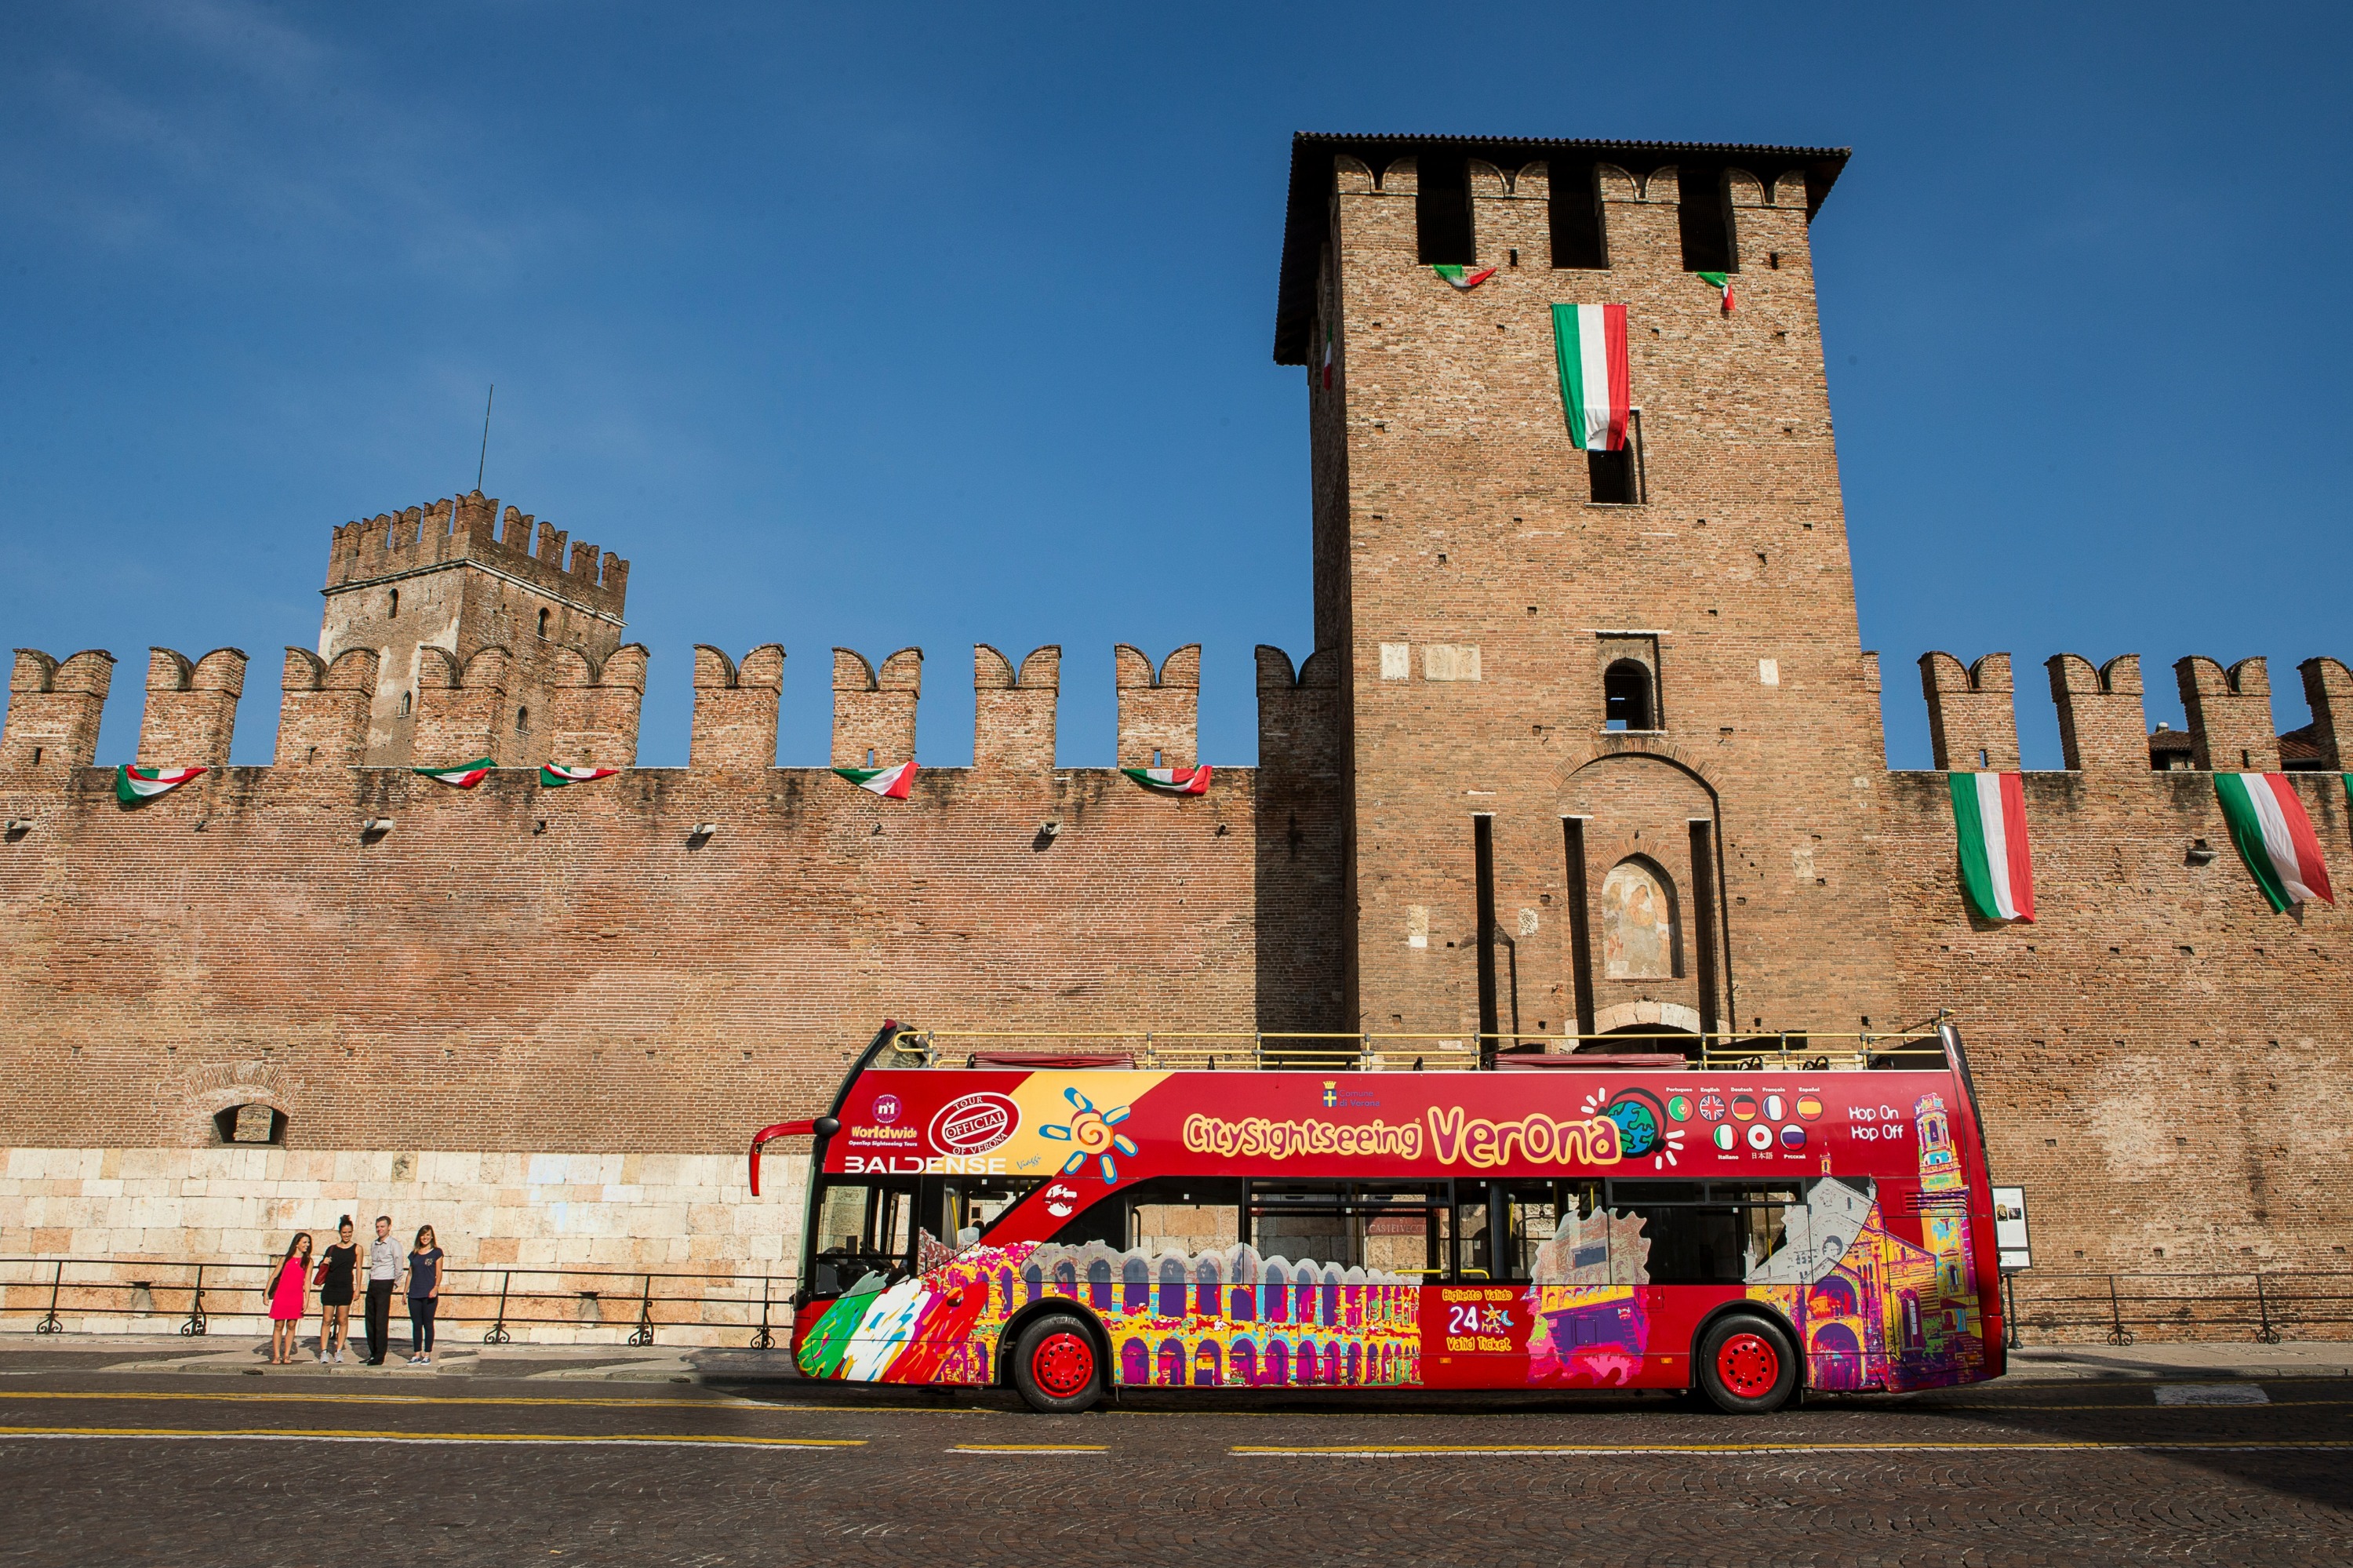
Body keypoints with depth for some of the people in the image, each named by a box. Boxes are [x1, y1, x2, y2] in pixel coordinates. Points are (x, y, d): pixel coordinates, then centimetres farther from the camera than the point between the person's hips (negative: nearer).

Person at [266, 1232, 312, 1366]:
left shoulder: (308, 1261, 7)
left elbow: (307, 1281, 3)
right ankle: (276, 1356, 4)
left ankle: (286, 1355, 9)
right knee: (278, 1326, 0)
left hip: (296, 1297, 0)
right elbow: (274, 1276, 9)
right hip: (281, 1296, 0)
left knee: (292, 1326, 1)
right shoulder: (285, 1259, 7)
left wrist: (307, 1299, -4)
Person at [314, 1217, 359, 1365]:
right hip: (330, 1287, 1)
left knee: (343, 1320, 1)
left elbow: (358, 1269, 3)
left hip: (345, 1288, -1)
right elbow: (322, 1266, 16)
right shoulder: (332, 1249, 10)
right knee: (327, 1320, -1)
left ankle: (338, 1351, 7)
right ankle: (324, 1351, 2)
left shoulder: (356, 1249, 5)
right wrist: (324, 1263, -8)